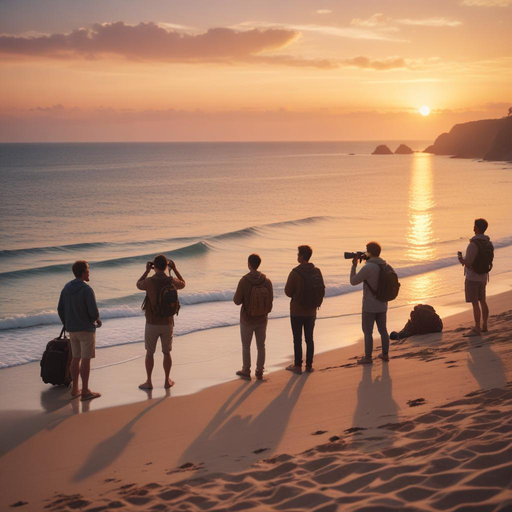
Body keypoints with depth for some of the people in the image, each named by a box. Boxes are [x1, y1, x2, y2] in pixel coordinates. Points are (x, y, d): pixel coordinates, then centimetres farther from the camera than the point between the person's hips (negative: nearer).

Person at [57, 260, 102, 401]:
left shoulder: (66, 288, 3)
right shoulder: (87, 290, -18)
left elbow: (60, 309, 7)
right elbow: (94, 311, -20)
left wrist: (67, 325, 20)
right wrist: (97, 320, 2)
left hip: (72, 330, 7)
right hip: (86, 329, -7)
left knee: (76, 358, 15)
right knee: (86, 359, 0)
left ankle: (75, 389, 20)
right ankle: (85, 391, 3)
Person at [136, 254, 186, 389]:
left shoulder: (149, 281, -15)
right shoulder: (172, 281, -9)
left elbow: (138, 285, 10)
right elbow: (183, 284, 16)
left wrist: (147, 271, 15)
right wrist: (175, 269, 18)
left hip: (152, 323, -2)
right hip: (167, 323, 2)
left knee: (149, 353, 12)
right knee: (167, 353, 15)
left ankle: (148, 382, 16)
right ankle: (167, 381, 21)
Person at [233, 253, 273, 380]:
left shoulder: (243, 281, -19)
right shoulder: (267, 281, -10)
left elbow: (237, 301, -14)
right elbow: (270, 299, 0)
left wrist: (237, 295, 8)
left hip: (247, 320, -2)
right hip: (262, 320, 3)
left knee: (246, 346, 14)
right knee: (261, 346, 15)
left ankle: (246, 371, 23)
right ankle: (259, 372, 20)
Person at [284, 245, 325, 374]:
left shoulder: (295, 273, -19)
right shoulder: (317, 272, -4)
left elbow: (288, 292, -13)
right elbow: (322, 291, 4)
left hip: (297, 312, -4)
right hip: (311, 312, 4)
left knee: (297, 339, 6)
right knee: (309, 338, 14)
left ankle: (298, 366, 13)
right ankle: (309, 365, 19)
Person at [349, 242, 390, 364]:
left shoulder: (368, 268, -21)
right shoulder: (385, 266, 2)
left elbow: (353, 281, -11)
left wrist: (354, 265, -1)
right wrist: (368, 261, 14)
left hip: (370, 306, -7)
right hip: (382, 305, 7)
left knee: (367, 331, 3)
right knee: (383, 330, 16)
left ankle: (368, 357, 7)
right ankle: (385, 354, 23)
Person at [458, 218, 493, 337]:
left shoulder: (473, 244, -23)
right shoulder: (489, 243, 3)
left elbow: (468, 263, -24)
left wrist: (461, 259, -1)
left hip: (472, 277, -8)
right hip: (483, 276, 8)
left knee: (475, 303, -4)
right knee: (482, 301, 16)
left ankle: (477, 329, -2)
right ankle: (484, 326, 25)